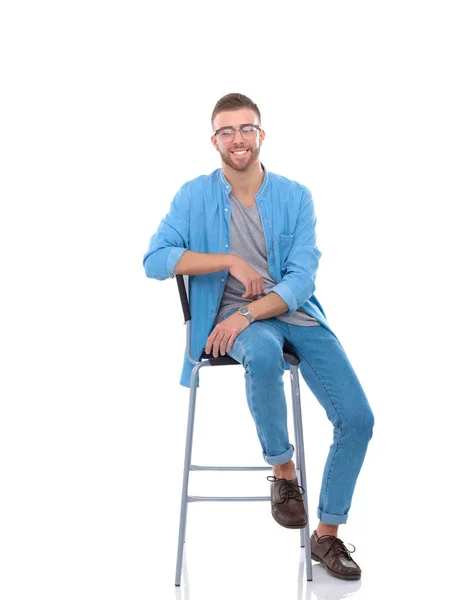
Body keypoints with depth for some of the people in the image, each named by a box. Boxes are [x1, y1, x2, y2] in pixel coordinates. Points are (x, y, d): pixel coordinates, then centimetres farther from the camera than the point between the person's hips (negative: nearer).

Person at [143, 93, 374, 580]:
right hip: (232, 316, -2)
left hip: (295, 311, 3)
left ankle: (327, 534, 10)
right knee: (264, 352, -40)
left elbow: (301, 279, -7)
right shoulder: (194, 196, 1)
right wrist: (230, 260, -16)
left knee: (357, 419, -10)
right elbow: (155, 260, -9)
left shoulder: (295, 197, 2)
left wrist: (248, 313, -24)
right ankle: (283, 472, -15)